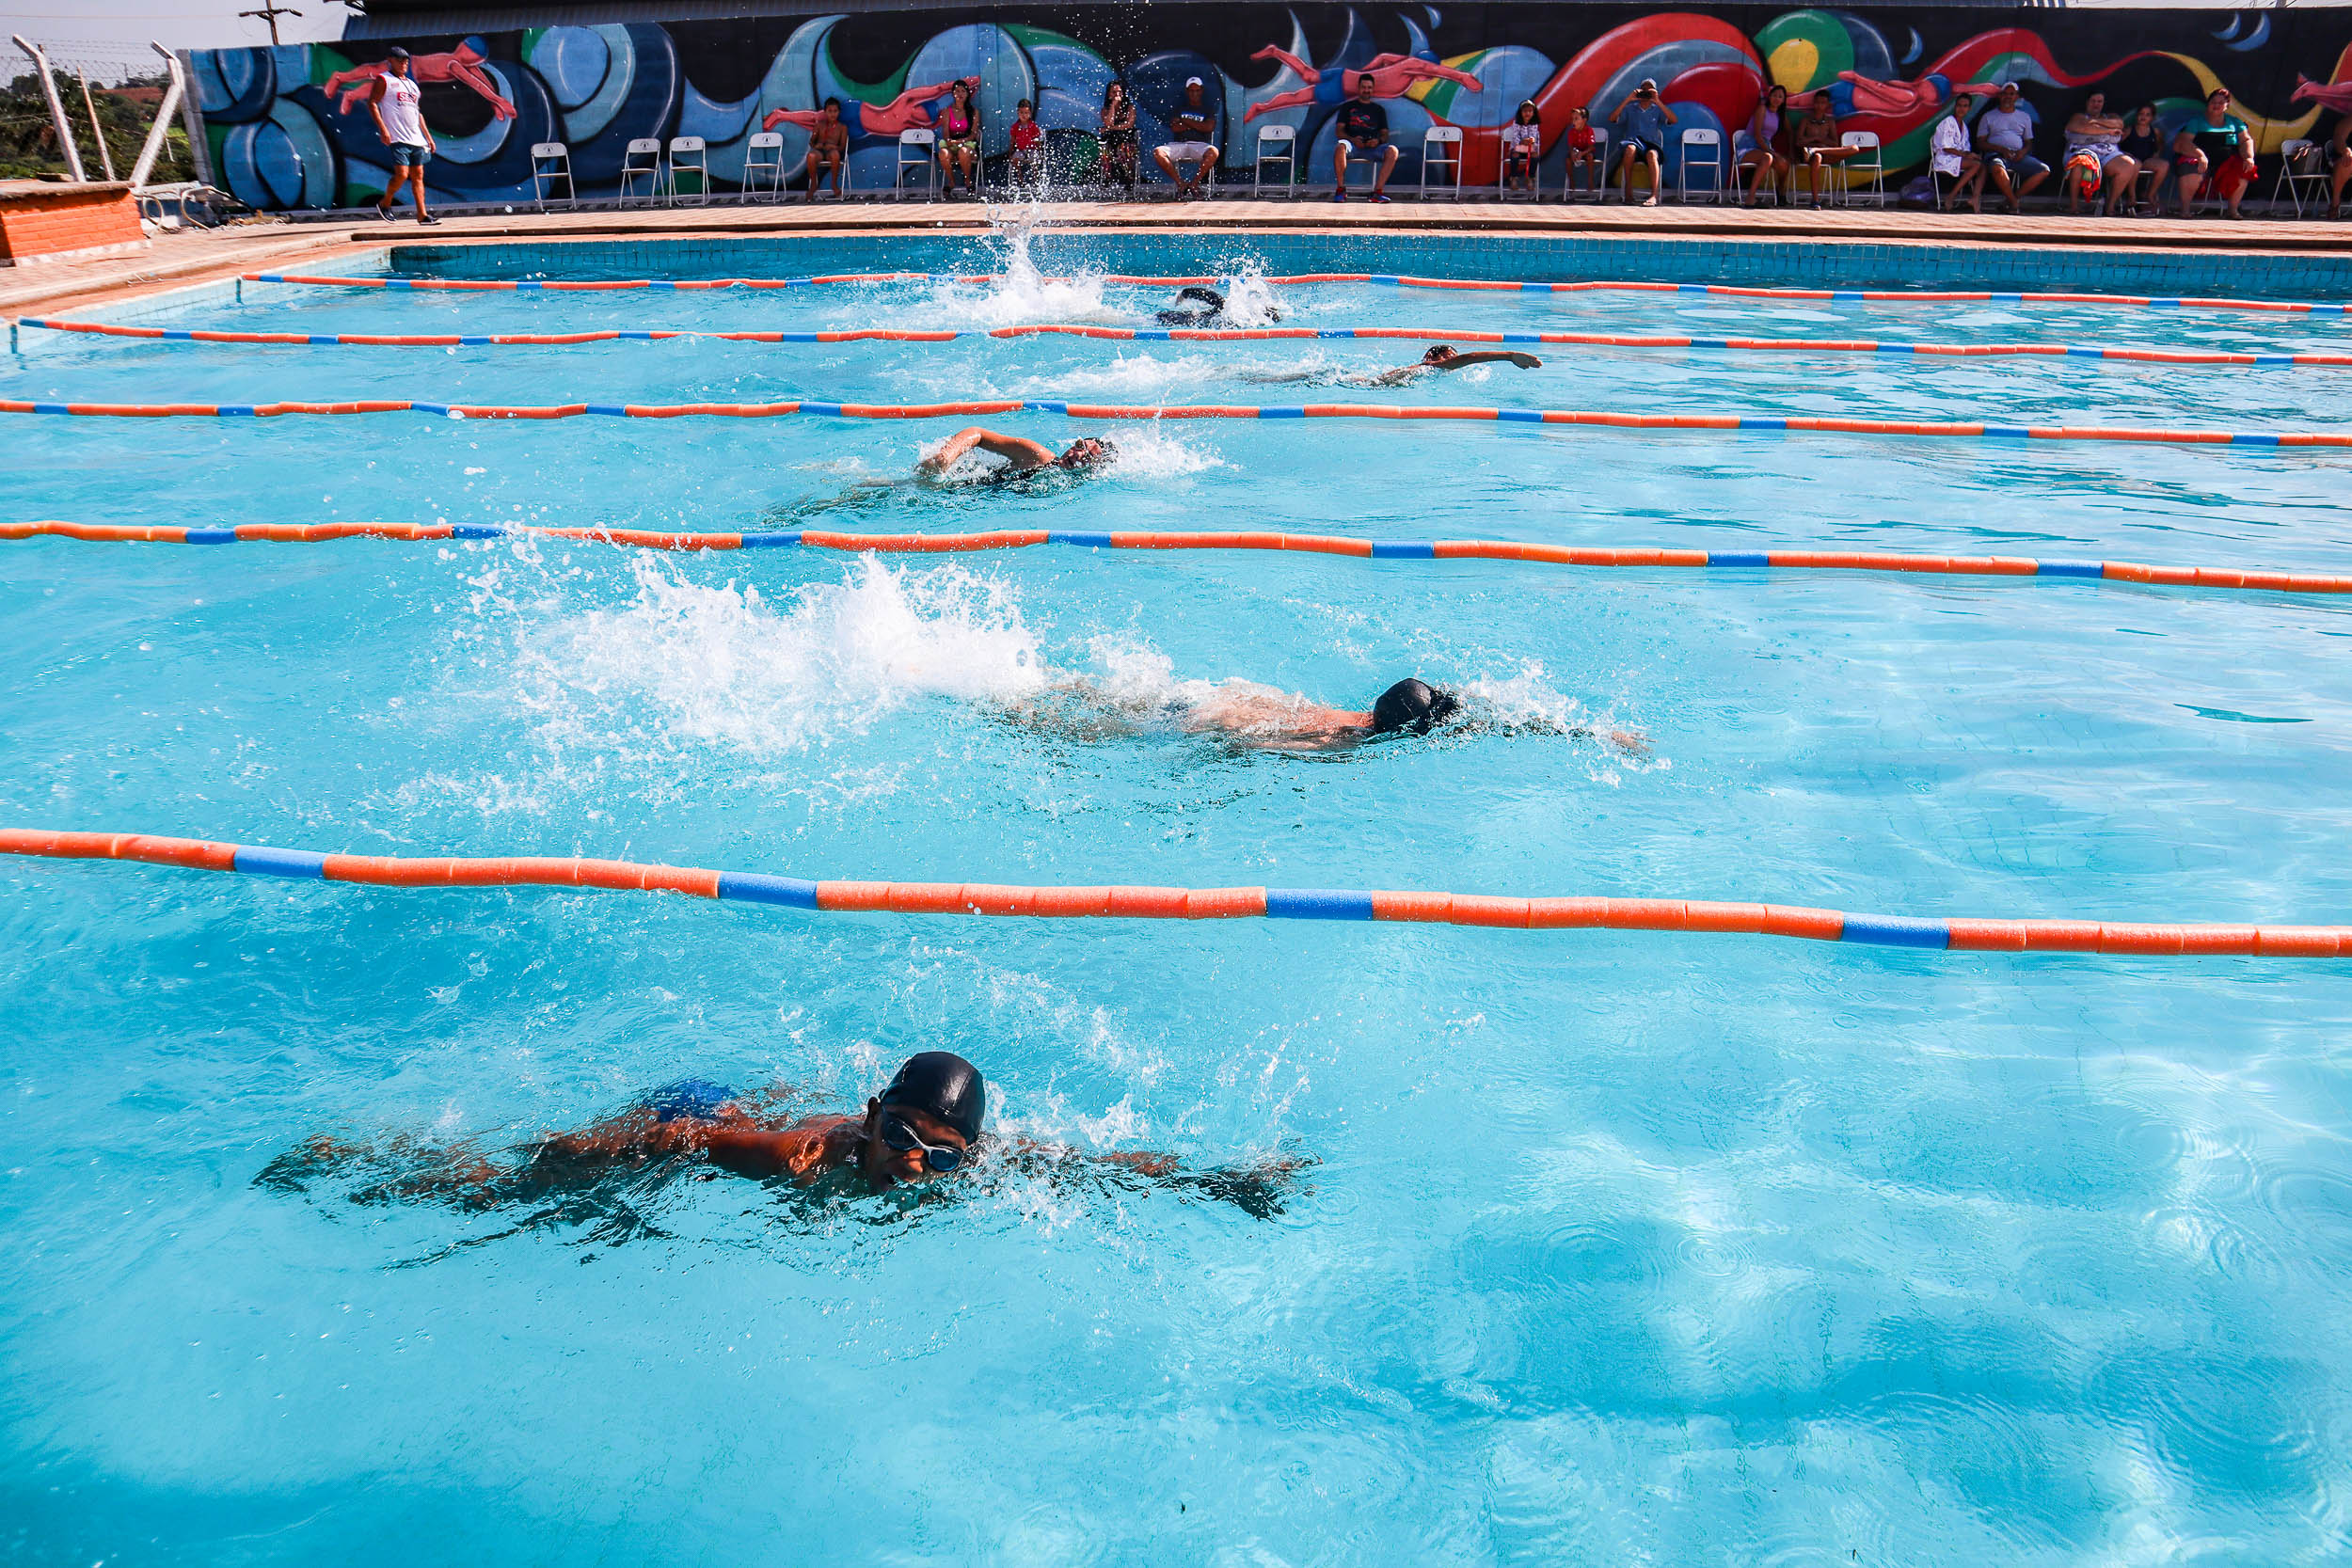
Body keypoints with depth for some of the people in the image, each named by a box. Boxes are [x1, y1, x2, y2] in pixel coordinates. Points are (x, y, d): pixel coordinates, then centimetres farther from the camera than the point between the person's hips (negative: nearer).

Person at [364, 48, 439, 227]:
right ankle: (384, 204, 7)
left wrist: (428, 136, 20)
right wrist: (383, 129, -16)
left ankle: (422, 215, 2)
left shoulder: (411, 83, 22)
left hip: (416, 137, 7)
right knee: (402, 174, -14)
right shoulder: (384, 80, 1)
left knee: (418, 175, 3)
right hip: (397, 138, -7)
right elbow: (372, 104, -6)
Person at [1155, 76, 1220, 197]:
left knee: (1213, 152, -38)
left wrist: (1186, 121, 3)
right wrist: (1197, 125, 2)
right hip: (1179, 145, 2)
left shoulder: (1209, 108, 17)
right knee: (1158, 152, -29)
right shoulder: (1180, 108, 22)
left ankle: (1194, 183, -24)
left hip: (1200, 145, -2)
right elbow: (1174, 128, 4)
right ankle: (1180, 183, -21)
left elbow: (1209, 127, -3)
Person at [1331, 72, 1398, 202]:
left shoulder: (1378, 110, 23)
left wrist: (1378, 141, -10)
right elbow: (1339, 131, 7)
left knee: (1392, 151, -29)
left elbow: (1385, 133, 16)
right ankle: (1340, 189, -29)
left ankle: (1378, 191, -32)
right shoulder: (1347, 107, 18)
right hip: (1352, 143, -2)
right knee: (1340, 146, -38)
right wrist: (1353, 140, -14)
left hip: (1373, 146, 2)